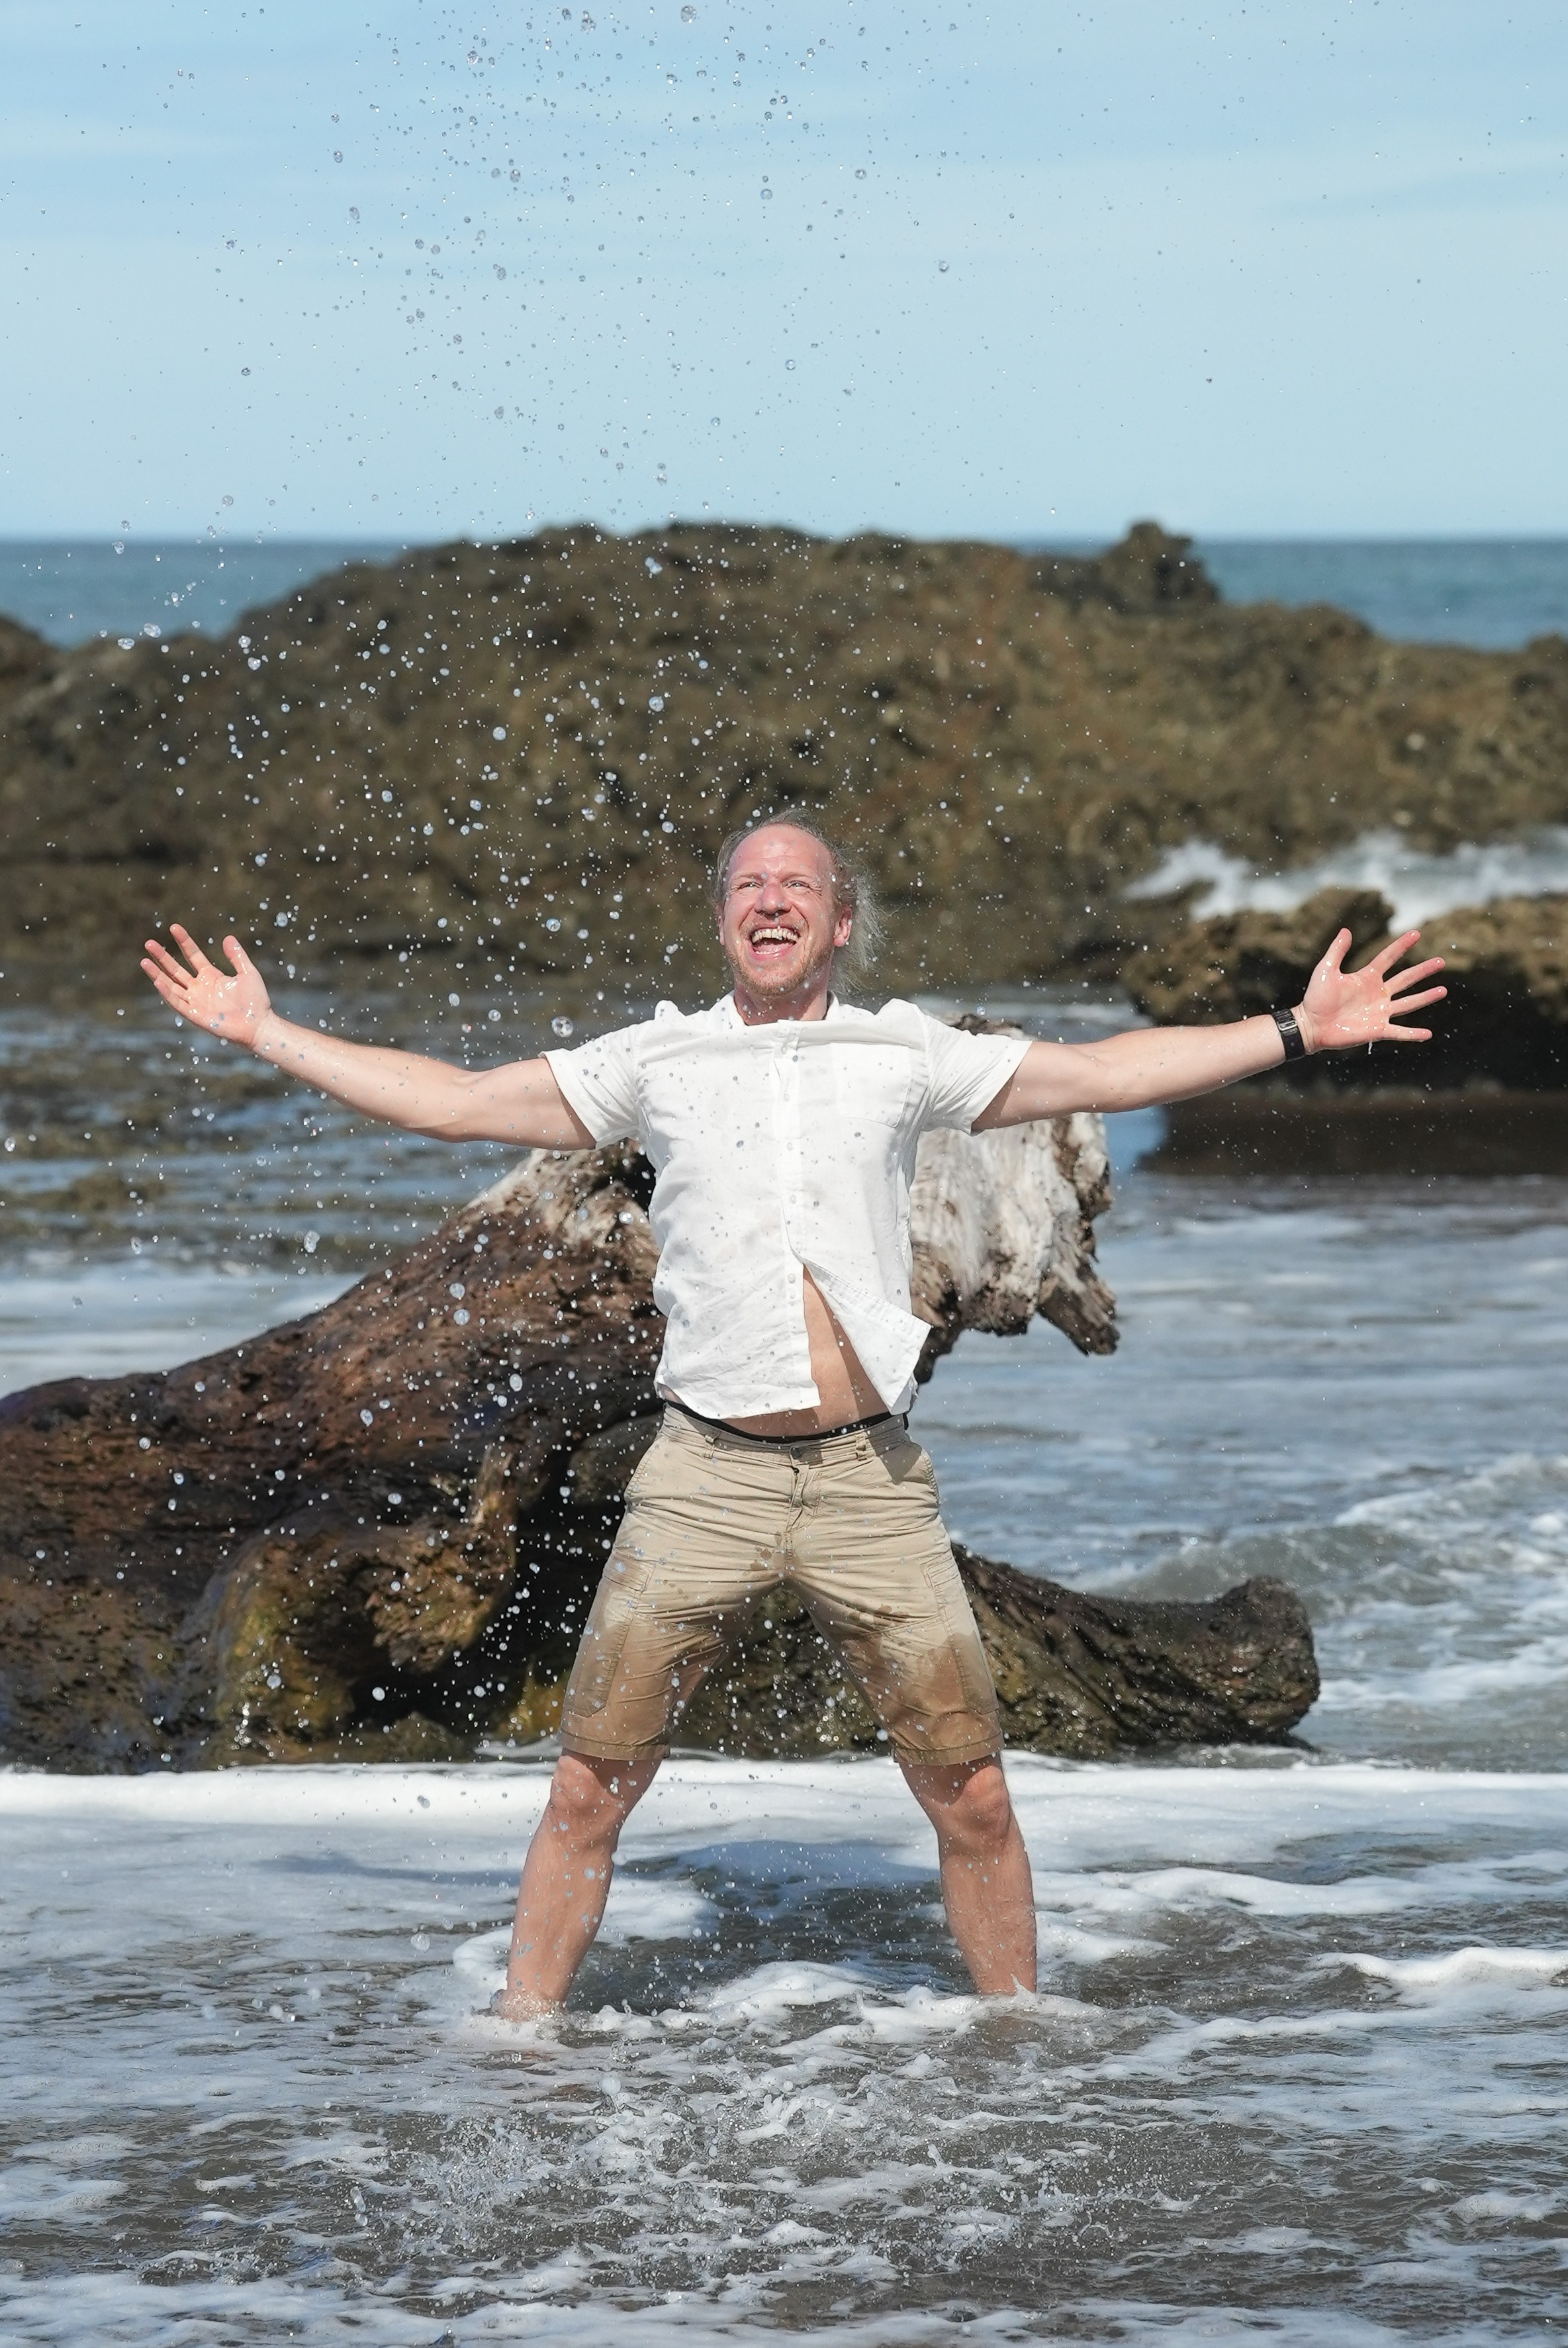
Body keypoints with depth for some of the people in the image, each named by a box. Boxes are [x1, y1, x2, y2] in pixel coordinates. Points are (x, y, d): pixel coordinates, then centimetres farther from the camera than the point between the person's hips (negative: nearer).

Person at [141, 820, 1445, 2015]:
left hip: (871, 1481, 0)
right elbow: (450, 1100, 12)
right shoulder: (657, 1061, 9)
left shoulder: (901, 1056, 9)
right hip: (706, 1474, 0)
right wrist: (263, 1032, 10)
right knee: (589, 1788, -2)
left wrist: (1300, 1030, 7)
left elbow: (1107, 1073, 11)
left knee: (973, 1798, 1)